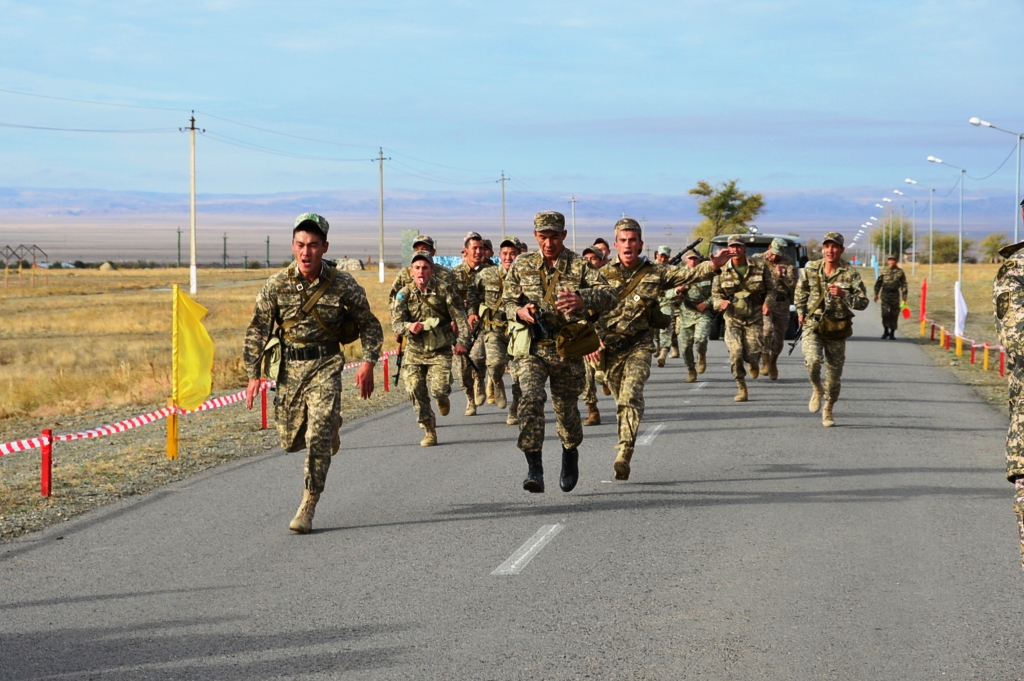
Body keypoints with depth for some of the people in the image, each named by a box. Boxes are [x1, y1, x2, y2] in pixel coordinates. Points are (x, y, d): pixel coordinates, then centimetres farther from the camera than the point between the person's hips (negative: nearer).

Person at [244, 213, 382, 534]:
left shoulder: (343, 285, -8)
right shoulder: (276, 285, -5)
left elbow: (370, 326, 4)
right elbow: (257, 331, 2)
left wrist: (368, 363, -9)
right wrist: (253, 374, -5)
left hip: (325, 366, -3)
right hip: (288, 366, 3)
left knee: (318, 437, -15)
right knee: (291, 441, 9)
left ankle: (308, 507, -5)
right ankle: (331, 426, 43)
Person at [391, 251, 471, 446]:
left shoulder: (443, 290, -4)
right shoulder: (404, 295, -1)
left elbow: (460, 317, -4)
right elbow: (396, 323, -8)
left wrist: (462, 341, -16)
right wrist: (409, 327, -30)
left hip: (440, 351, -2)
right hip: (414, 351, 2)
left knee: (439, 389, -18)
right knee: (416, 392, -6)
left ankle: (442, 397, 22)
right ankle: (430, 432, 9)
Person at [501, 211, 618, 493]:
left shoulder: (579, 266, -1)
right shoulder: (522, 266, 6)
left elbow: (609, 295, -13)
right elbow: (508, 301, 13)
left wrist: (582, 300, -35)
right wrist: (520, 311, -12)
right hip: (530, 348, 0)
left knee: (566, 408, 9)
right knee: (530, 398, -22)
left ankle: (570, 454, 41)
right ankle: (534, 469, -23)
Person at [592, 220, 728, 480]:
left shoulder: (655, 273, 2)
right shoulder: (603, 275, 1)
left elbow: (688, 274, -5)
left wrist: (713, 266, -24)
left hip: (639, 345, -2)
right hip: (610, 347, 2)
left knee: (631, 395, -19)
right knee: (622, 399, 11)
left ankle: (624, 455, -26)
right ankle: (624, 446, 26)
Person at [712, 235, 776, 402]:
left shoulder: (760, 267, -3)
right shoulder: (722, 271, -2)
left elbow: (771, 287, 6)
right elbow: (715, 293, 7)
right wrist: (720, 302, -15)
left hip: (753, 318, -1)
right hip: (732, 319, 1)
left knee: (752, 353, -8)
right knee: (735, 354, -11)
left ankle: (753, 363, 33)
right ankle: (741, 389, 3)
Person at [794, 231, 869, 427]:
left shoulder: (850, 274, -6)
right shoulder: (811, 269, 0)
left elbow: (863, 302, -7)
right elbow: (801, 290, 20)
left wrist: (844, 295, -22)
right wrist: (800, 311, 13)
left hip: (837, 329, 0)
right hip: (813, 325, 0)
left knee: (834, 373, 7)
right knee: (813, 360, -26)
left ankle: (828, 411, 29)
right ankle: (817, 389, 6)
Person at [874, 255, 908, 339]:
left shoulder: (900, 271, 3)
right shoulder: (884, 270, 5)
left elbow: (904, 285, 6)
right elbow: (878, 283, 11)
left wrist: (904, 297, 1)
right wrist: (876, 294, 6)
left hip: (895, 294, 0)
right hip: (885, 293, 0)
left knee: (894, 314, 2)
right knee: (885, 313, -10)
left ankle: (892, 333, 12)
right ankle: (886, 331, 8)